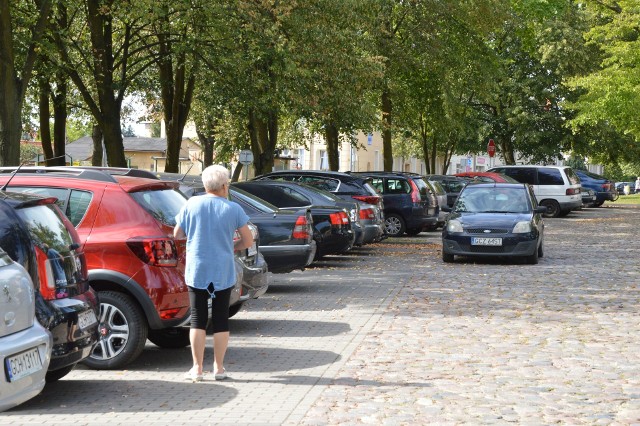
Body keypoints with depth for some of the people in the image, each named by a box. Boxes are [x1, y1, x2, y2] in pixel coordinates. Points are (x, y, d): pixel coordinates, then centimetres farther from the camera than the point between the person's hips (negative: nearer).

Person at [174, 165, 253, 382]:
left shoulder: (191, 205, -3)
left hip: (197, 271, 1)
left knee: (197, 319, 7)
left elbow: (177, 234, 6)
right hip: (223, 273, 0)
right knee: (221, 319, 8)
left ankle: (197, 368, 8)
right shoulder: (233, 209, -5)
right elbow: (248, 241, -1)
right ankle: (219, 368, 12)